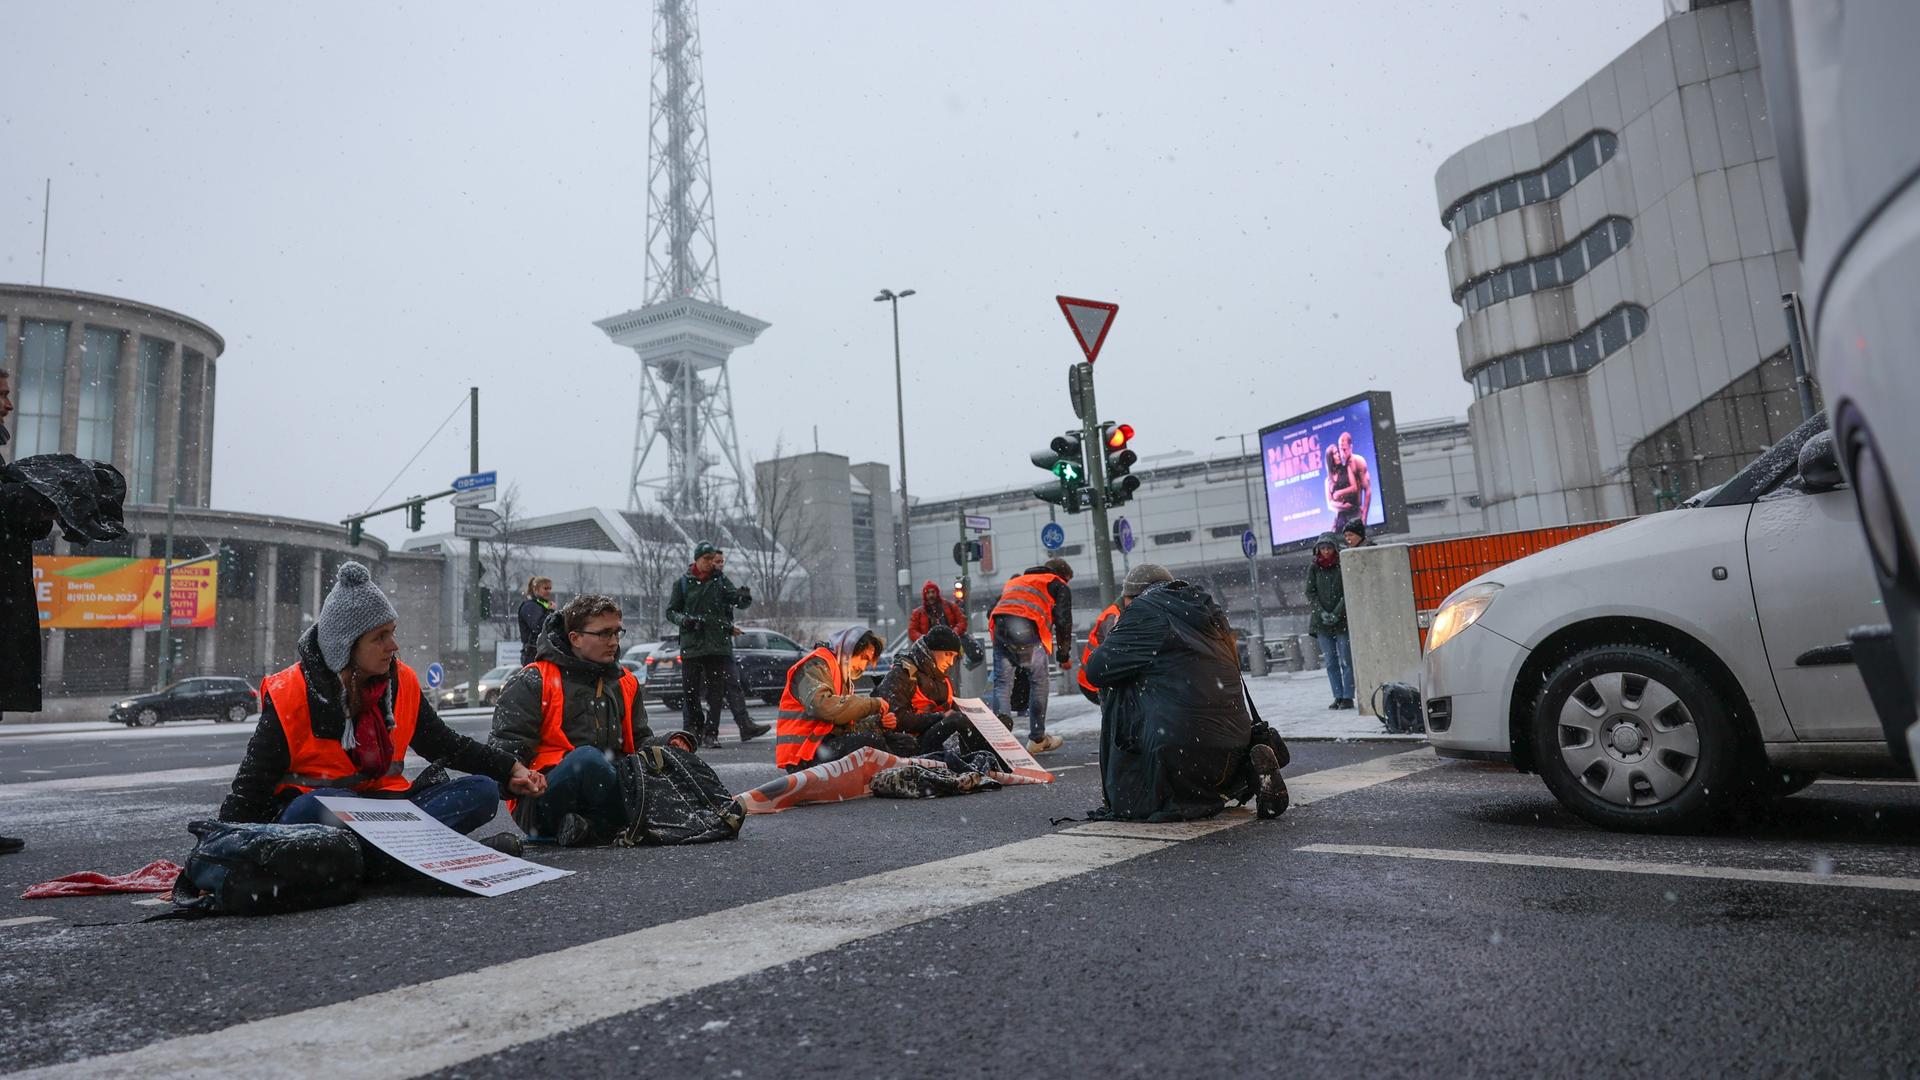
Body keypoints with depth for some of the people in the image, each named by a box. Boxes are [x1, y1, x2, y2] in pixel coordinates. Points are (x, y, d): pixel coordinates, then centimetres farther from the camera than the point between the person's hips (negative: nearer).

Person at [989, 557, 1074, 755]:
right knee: (1038, 683, 8)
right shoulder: (1058, 586, 21)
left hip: (999, 625, 5)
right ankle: (1037, 739, 11)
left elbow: (991, 612, 30)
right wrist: (1064, 656, 17)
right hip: (1027, 629, -4)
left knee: (1001, 683, 5)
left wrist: (999, 639, 34)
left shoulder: (1015, 580, 37)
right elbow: (1063, 622, 10)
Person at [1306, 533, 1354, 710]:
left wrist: (1336, 613, -13)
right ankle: (1338, 697, 11)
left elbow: (1348, 593, -4)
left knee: (1346, 660, -3)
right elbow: (1310, 593, 4)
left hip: (1343, 620, -3)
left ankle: (1348, 697, 2)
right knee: (1331, 662, 5)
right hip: (1321, 622, 3)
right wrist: (1322, 613, -9)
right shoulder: (1313, 568, 7)